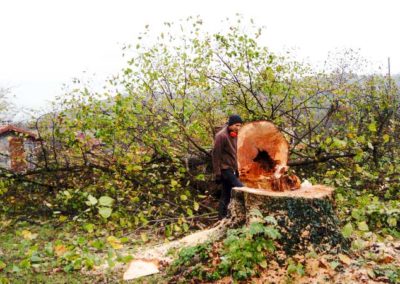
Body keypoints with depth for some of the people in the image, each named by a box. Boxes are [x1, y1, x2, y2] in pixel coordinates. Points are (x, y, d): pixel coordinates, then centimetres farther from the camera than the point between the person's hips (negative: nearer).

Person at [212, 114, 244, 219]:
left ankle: (222, 217, 18)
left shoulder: (234, 135, 12)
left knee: (226, 195, 11)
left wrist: (236, 169, 19)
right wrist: (217, 173, -16)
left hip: (231, 169, 8)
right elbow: (215, 155, -15)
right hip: (225, 169, -8)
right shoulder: (221, 136, -14)